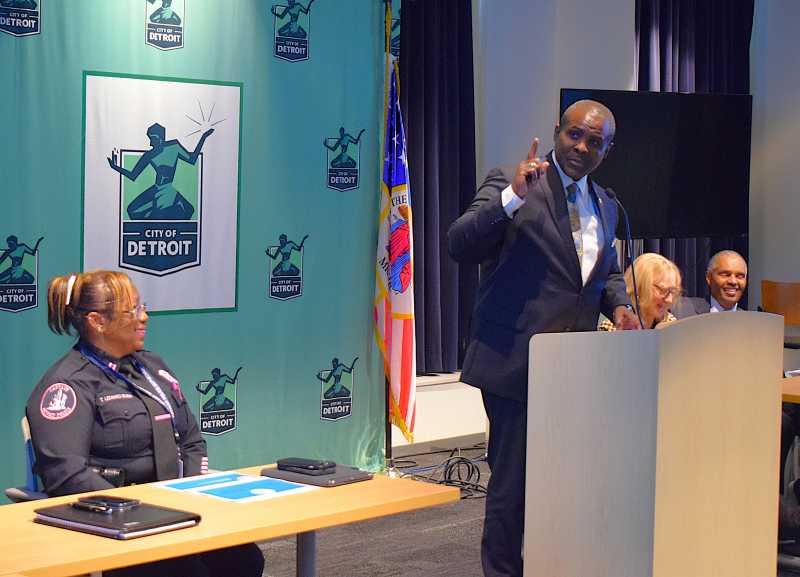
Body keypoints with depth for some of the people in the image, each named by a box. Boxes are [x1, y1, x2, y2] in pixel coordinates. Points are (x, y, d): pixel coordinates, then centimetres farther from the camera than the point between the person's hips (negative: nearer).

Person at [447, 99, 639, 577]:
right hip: (515, 359, -6)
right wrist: (513, 196, -27)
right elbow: (460, 247, -16)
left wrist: (618, 304, 7)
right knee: (513, 481, -1)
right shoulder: (509, 184, -5)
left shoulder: (606, 206, 16)